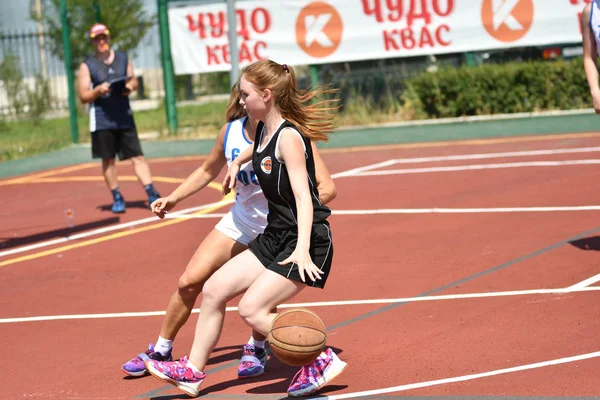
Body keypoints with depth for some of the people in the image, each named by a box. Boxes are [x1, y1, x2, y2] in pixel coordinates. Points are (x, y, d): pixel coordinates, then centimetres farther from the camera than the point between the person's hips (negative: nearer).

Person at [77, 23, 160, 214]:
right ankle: (117, 198, 14)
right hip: (102, 119, -2)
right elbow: (83, 96, -3)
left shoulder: (123, 58, 9)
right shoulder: (87, 66, -1)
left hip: (124, 117, 2)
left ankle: (152, 194, -3)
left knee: (137, 156, -1)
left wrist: (131, 86, -6)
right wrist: (98, 90, -22)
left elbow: (133, 80, 17)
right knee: (108, 160, 3)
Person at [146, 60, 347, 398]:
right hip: (276, 238, 10)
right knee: (214, 289, 7)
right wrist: (238, 162, 36)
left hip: (307, 242, -9)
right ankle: (193, 372, 17)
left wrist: (302, 250, -36)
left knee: (252, 309, -18)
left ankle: (321, 361, -5)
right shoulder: (264, 131, 7)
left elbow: (303, 197, -27)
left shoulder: (288, 137, -19)